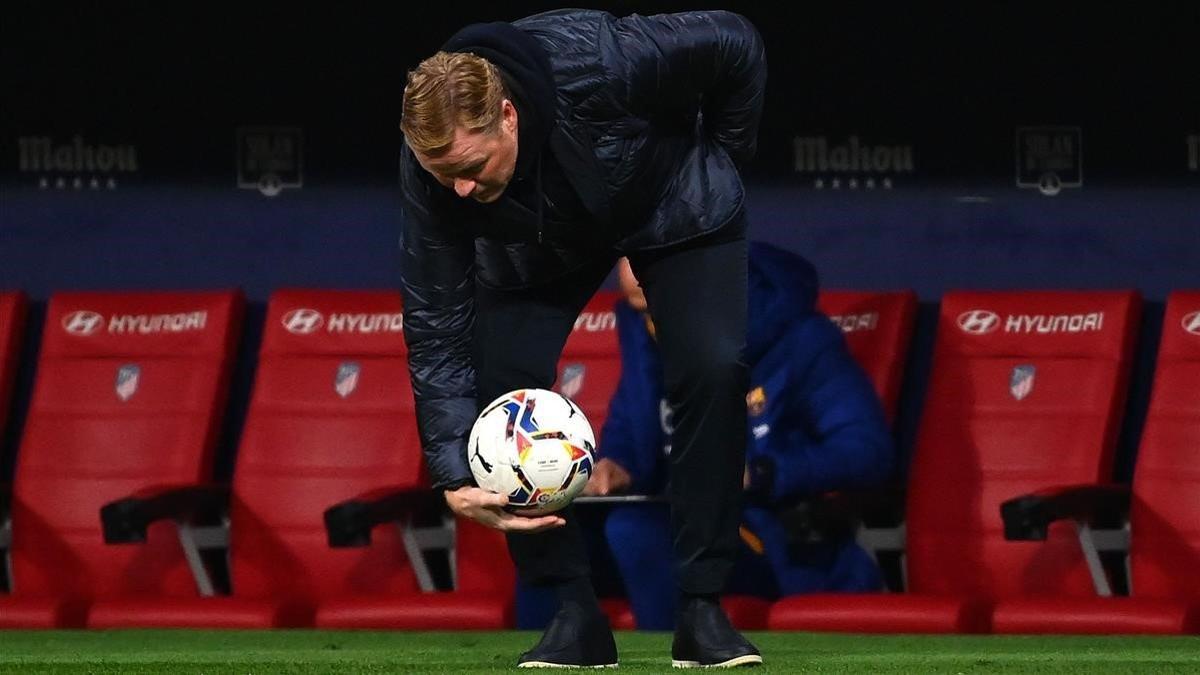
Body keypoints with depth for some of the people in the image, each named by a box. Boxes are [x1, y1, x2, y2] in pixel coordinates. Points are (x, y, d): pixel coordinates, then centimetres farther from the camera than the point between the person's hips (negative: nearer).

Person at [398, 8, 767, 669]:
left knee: (712, 368, -21)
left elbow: (735, 43, -24)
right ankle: (574, 614, -8)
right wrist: (456, 474, -32)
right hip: (536, 245, 2)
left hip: (676, 210, -2)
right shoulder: (431, 166, -33)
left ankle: (702, 609, -12)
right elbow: (436, 326, -26)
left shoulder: (599, 64, -44)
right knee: (502, 377, -18)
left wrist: (723, 163, -11)